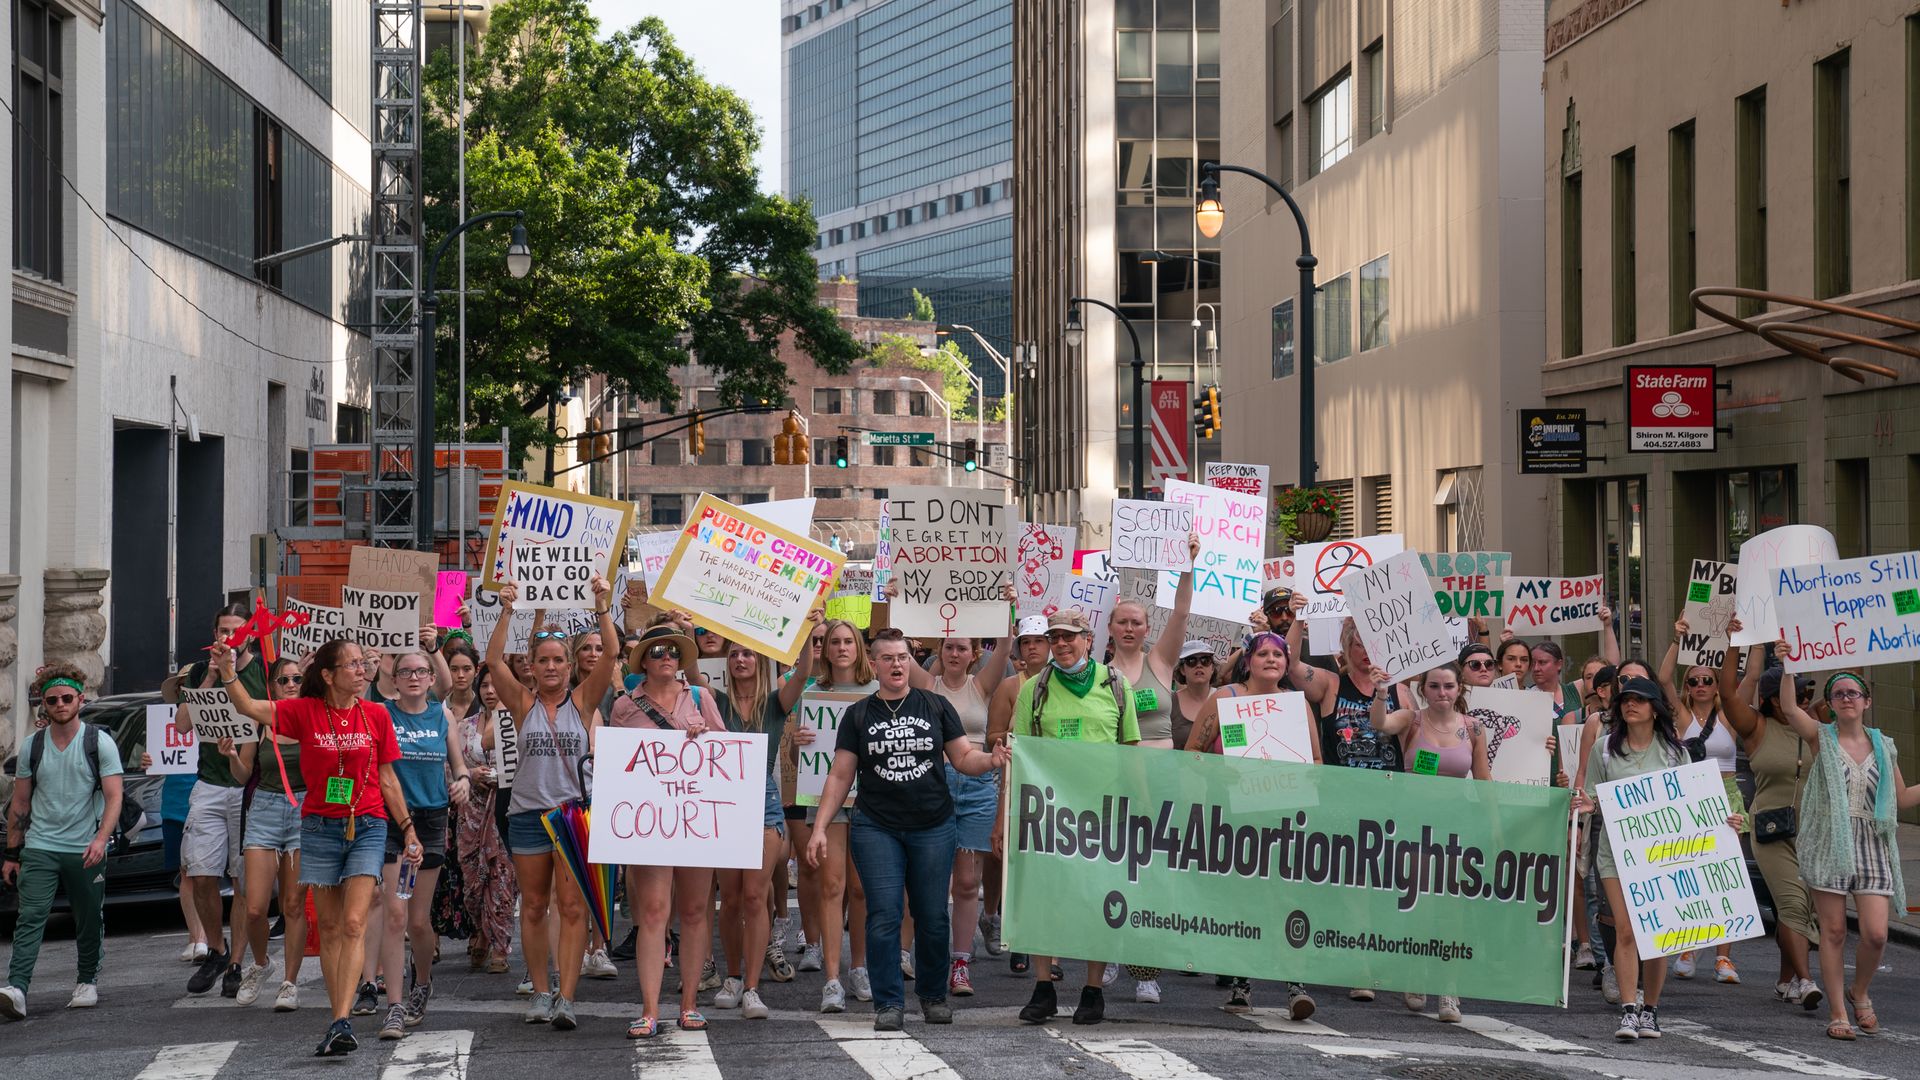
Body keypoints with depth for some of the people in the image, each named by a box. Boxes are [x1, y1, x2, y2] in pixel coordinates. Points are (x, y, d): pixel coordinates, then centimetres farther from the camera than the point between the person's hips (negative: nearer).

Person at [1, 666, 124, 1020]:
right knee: (30, 917, -11)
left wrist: (101, 839, -21)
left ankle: (88, 982, 24)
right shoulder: (32, 746, 7)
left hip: (85, 850, -1)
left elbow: (113, 798, -7)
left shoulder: (100, 742, -2)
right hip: (39, 848, 1)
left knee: (90, 921, 7)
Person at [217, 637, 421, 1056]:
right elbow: (249, 707, -11)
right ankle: (339, 1020, 14)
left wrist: (408, 830, 8)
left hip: (367, 828, -1)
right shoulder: (305, 711, 0)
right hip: (320, 829, 1)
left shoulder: (375, 715, 3)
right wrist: (227, 672, -28)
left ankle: (342, 1022, -19)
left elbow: (387, 779, 9)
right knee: (330, 929, 6)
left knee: (354, 924, -13)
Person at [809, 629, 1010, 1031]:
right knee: (883, 916, -6)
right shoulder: (859, 715, 7)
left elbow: (964, 758, 8)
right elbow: (840, 777, 7)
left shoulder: (935, 707, 7)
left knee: (932, 916, 4)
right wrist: (820, 828, -1)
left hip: (933, 827, 0)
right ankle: (889, 1003, 1)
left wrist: (992, 759, -15)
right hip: (877, 828, 0)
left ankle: (933, 996, 20)